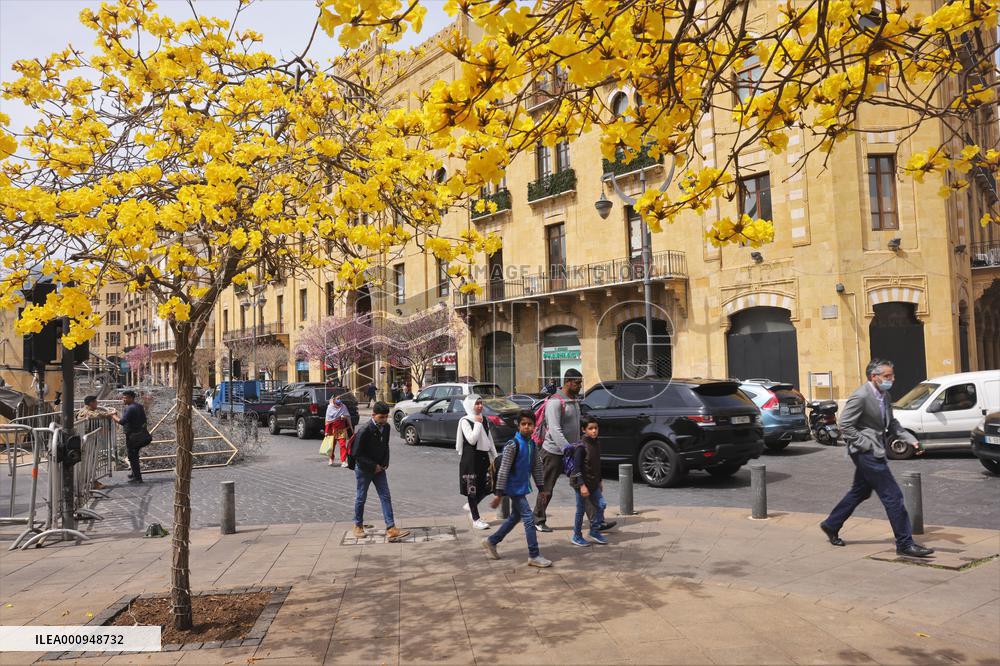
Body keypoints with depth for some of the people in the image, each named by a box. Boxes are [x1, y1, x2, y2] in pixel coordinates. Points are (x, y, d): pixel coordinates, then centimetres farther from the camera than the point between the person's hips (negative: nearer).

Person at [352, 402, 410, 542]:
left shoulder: (386, 427, -5)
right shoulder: (364, 431, -24)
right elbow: (357, 454, -19)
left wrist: (385, 463, -1)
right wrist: (373, 466, -17)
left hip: (379, 468, 5)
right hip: (364, 469, -5)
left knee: (386, 497, -2)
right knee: (361, 497, 9)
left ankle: (391, 528, -4)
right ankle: (358, 525, 29)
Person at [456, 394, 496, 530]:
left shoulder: (484, 420, 11)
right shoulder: (465, 421, -10)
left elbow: (490, 440, 16)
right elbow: (472, 440, -22)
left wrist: (495, 457, 14)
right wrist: (478, 424, -16)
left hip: (483, 456, 7)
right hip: (470, 457, -7)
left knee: (488, 486, 6)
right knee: (472, 488, 0)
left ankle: (471, 506, 30)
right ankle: (476, 519, 8)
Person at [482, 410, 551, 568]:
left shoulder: (532, 444, 4)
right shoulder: (513, 444, -19)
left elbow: (537, 467, 13)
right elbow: (503, 470, -20)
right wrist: (498, 494, -20)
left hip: (522, 487, 9)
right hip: (514, 488, -9)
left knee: (515, 518, 20)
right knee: (529, 519, -8)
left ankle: (491, 541, 35)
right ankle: (534, 556, 1)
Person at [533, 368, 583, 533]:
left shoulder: (574, 401, 13)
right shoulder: (555, 402, -17)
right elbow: (555, 430, -26)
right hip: (554, 452, -8)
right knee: (546, 489, 3)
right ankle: (538, 520, 16)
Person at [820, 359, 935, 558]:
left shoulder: (884, 395, 10)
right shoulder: (860, 396, -19)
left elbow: (891, 423, 17)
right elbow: (845, 425, -18)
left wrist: (910, 440, 4)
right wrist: (866, 444, -18)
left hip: (873, 452, 10)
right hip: (867, 453, -10)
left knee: (859, 492, 20)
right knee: (893, 496, -6)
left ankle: (831, 525, 34)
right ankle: (905, 543, 3)